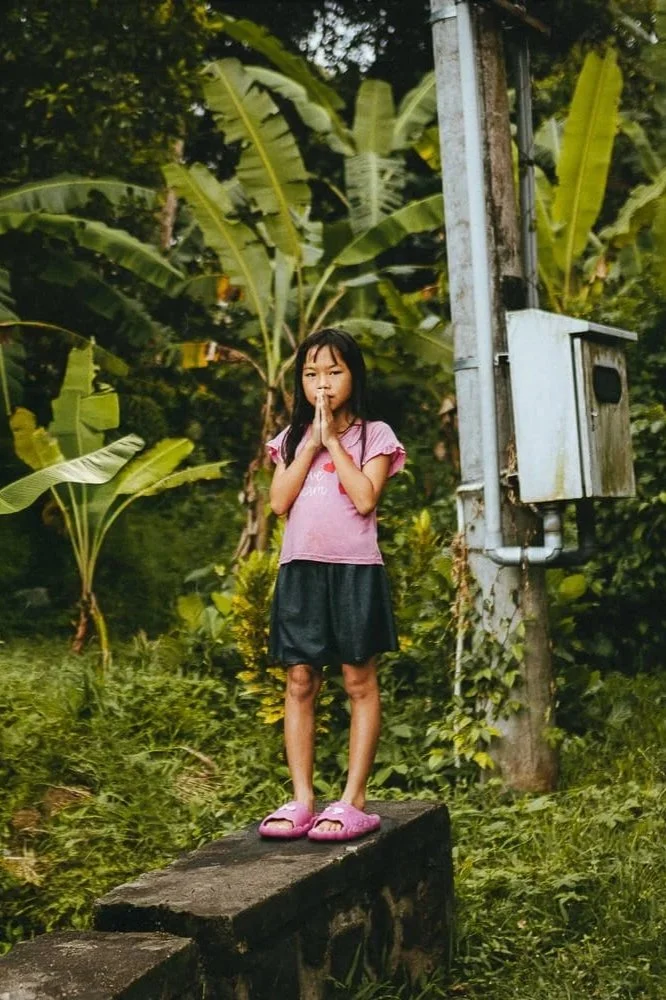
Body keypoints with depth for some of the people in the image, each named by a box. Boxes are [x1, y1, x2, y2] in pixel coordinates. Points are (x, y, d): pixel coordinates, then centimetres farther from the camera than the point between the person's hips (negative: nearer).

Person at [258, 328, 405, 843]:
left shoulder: (374, 435, 2)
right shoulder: (292, 437, 12)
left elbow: (365, 497, -12)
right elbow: (280, 501, 0)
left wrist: (332, 441, -9)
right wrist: (310, 443, -4)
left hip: (354, 568, -3)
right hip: (301, 569, 4)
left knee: (360, 683, 0)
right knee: (300, 683, 2)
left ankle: (354, 801, 4)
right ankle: (302, 800, 6)